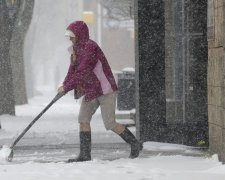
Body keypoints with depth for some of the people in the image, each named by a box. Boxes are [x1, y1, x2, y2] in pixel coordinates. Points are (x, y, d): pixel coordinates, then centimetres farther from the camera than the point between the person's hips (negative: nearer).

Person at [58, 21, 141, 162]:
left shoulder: (91, 48, -23)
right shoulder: (77, 49, 7)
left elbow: (82, 72, -28)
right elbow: (73, 70, 6)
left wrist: (67, 87, -23)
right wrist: (65, 85, -12)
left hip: (106, 89, -9)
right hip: (91, 91, 9)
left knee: (110, 124, -8)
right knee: (83, 119, -2)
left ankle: (134, 144, 11)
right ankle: (85, 155, -1)